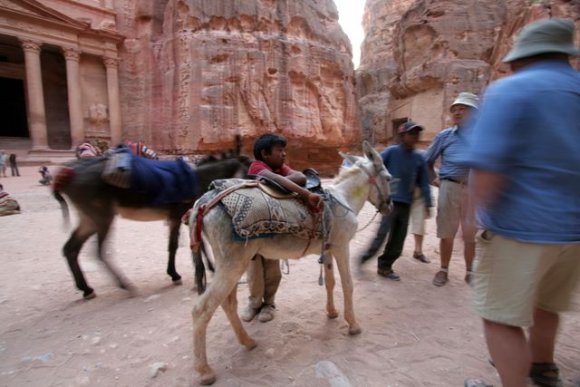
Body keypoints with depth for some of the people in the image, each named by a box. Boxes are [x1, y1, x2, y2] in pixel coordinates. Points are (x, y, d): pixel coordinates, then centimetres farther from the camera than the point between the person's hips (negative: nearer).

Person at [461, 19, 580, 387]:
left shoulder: (510, 89, -13)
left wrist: (485, 218, -10)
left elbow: (487, 167, -25)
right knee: (545, 304, 27)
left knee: (502, 317, 6)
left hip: (520, 227, -8)